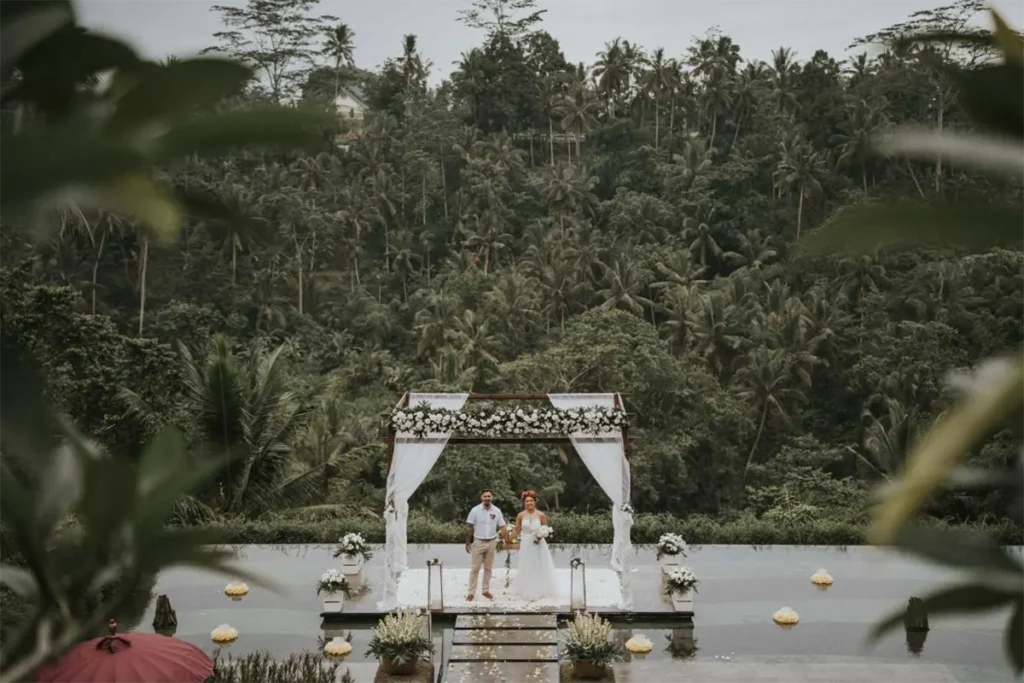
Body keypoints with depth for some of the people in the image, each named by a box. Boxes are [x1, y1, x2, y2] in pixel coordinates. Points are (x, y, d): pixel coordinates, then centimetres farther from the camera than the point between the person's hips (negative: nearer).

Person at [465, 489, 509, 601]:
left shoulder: (497, 511, -3)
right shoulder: (475, 510, -10)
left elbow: (502, 527, 0)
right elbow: (469, 527, -5)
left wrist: (507, 541, -8)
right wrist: (467, 543, -7)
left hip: (492, 542, 2)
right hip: (478, 542, -2)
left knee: (488, 568, 12)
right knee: (475, 568, 2)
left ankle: (486, 590, 23)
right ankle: (471, 592, 8)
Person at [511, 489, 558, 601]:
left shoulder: (541, 515, -7)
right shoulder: (520, 515, -4)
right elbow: (516, 531, 3)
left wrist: (541, 536, -17)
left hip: (538, 544, -1)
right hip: (526, 545, 1)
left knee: (539, 568, 7)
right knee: (526, 569, 8)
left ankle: (540, 591, 19)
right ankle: (528, 592, 18)